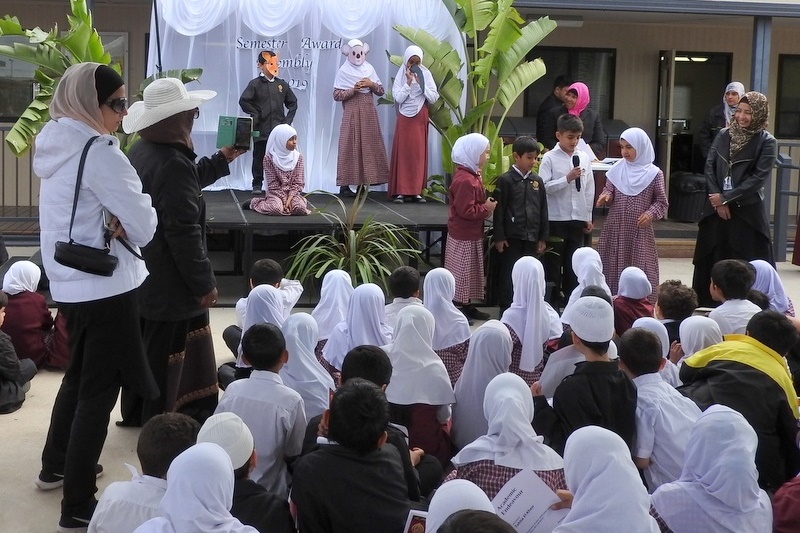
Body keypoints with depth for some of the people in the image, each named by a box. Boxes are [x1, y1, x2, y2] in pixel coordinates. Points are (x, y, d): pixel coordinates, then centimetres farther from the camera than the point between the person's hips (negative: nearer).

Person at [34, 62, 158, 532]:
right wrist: (130, 223, 2)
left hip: (69, 282, 9)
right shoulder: (99, 150, -20)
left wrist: (116, 223, -3)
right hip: (106, 285, -9)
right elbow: (143, 224, -19)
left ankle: (56, 467, 40)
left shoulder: (58, 144, 9)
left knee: (80, 375, 25)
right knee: (99, 390, -2)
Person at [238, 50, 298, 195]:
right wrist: (255, 116, -8)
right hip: (261, 129, -3)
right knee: (259, 157, 3)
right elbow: (243, 101, -8)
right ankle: (257, 185, 10)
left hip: (279, 129, 3)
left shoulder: (282, 84, 10)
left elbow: (292, 103, 17)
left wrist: (288, 120, 7)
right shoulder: (255, 84, -2)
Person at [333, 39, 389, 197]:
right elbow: (336, 95, -5)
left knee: (368, 145, 1)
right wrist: (353, 90, -15)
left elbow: (381, 91, 12)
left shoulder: (369, 69, 12)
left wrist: (372, 84, -7)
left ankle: (363, 182, 5)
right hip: (352, 112, -4)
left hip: (368, 112, 4)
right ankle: (345, 185, -4)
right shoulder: (343, 71, 1)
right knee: (350, 146, -5)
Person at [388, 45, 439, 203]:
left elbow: (433, 98, -3)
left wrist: (421, 83, -12)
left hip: (420, 118, 1)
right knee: (402, 153, -4)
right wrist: (409, 82, -14)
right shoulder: (401, 75, 1)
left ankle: (416, 191, 3)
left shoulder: (426, 74, 2)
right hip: (404, 118, -1)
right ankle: (400, 191, -4)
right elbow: (398, 98, -8)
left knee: (419, 153, 1)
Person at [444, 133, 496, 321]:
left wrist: (486, 203, 2)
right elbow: (466, 210, -26)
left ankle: (467, 306, 26)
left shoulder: (471, 175, 8)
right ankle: (457, 308, 7)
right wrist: (486, 208, -16)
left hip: (471, 234, 10)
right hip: (464, 236, -10)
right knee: (461, 272, -1)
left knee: (470, 272, 17)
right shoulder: (465, 180, -24)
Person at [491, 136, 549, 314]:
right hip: (511, 237, -4)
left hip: (531, 237, 4)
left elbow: (543, 210, 12)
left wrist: (543, 237, 10)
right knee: (509, 275, 2)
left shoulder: (537, 181, 8)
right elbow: (498, 210, -6)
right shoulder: (505, 180, -6)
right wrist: (499, 237, -9)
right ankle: (506, 310, 12)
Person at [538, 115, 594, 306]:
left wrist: (588, 217, 9)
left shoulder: (583, 158, 5)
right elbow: (544, 187, -13)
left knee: (574, 262, 11)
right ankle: (553, 300, 16)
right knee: (554, 262, 6)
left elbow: (589, 189, 9)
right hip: (556, 218, -4)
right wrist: (567, 179, -20)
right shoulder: (550, 158, -6)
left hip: (578, 218, 4)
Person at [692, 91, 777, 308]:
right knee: (710, 260, 8)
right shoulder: (724, 135, 8)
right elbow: (709, 166, 4)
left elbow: (759, 177, -11)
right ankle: (706, 307, 17)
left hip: (748, 211, -4)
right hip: (716, 208, 4)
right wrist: (717, 198, -9)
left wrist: (727, 198, -14)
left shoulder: (766, 142, -5)